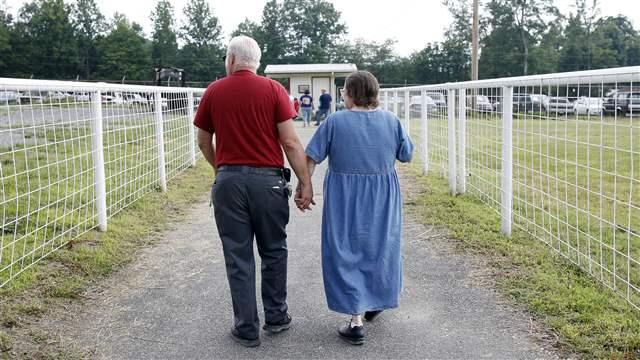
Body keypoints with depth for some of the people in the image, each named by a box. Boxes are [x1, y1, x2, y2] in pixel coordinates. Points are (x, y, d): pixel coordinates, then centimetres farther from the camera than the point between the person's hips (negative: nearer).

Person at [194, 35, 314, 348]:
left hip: (229, 180, 1)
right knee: (273, 251, 16)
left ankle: (247, 329, 13)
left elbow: (203, 142, 12)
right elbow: (290, 142, -8)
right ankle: (276, 316, 26)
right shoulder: (273, 89, -3)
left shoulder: (213, 92, 3)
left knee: (238, 257, 7)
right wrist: (305, 183, -2)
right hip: (267, 179, 0)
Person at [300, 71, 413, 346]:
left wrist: (304, 186, 1)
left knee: (347, 253, 6)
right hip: (383, 200, 3)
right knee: (378, 248, 21)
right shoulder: (391, 120, -3)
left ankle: (356, 321, 4)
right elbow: (407, 155, 5)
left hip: (344, 201, -3)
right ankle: (375, 303, 38)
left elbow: (311, 158, -9)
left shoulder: (335, 121, -10)